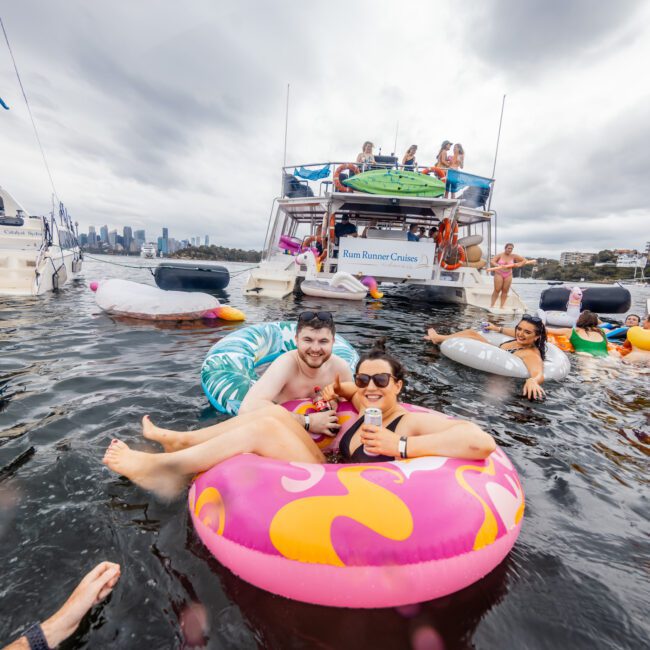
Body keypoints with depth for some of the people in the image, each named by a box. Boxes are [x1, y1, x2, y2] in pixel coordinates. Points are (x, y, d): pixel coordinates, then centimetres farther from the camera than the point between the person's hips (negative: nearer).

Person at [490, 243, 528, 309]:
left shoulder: (513, 256, 2)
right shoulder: (500, 255, -5)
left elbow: (525, 260, 8)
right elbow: (492, 261, -17)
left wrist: (519, 264, -11)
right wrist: (498, 265, -34)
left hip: (508, 275, 3)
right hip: (499, 274, -3)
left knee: (505, 291, 1)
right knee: (497, 290, -5)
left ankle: (501, 306, 7)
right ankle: (492, 305, -2)